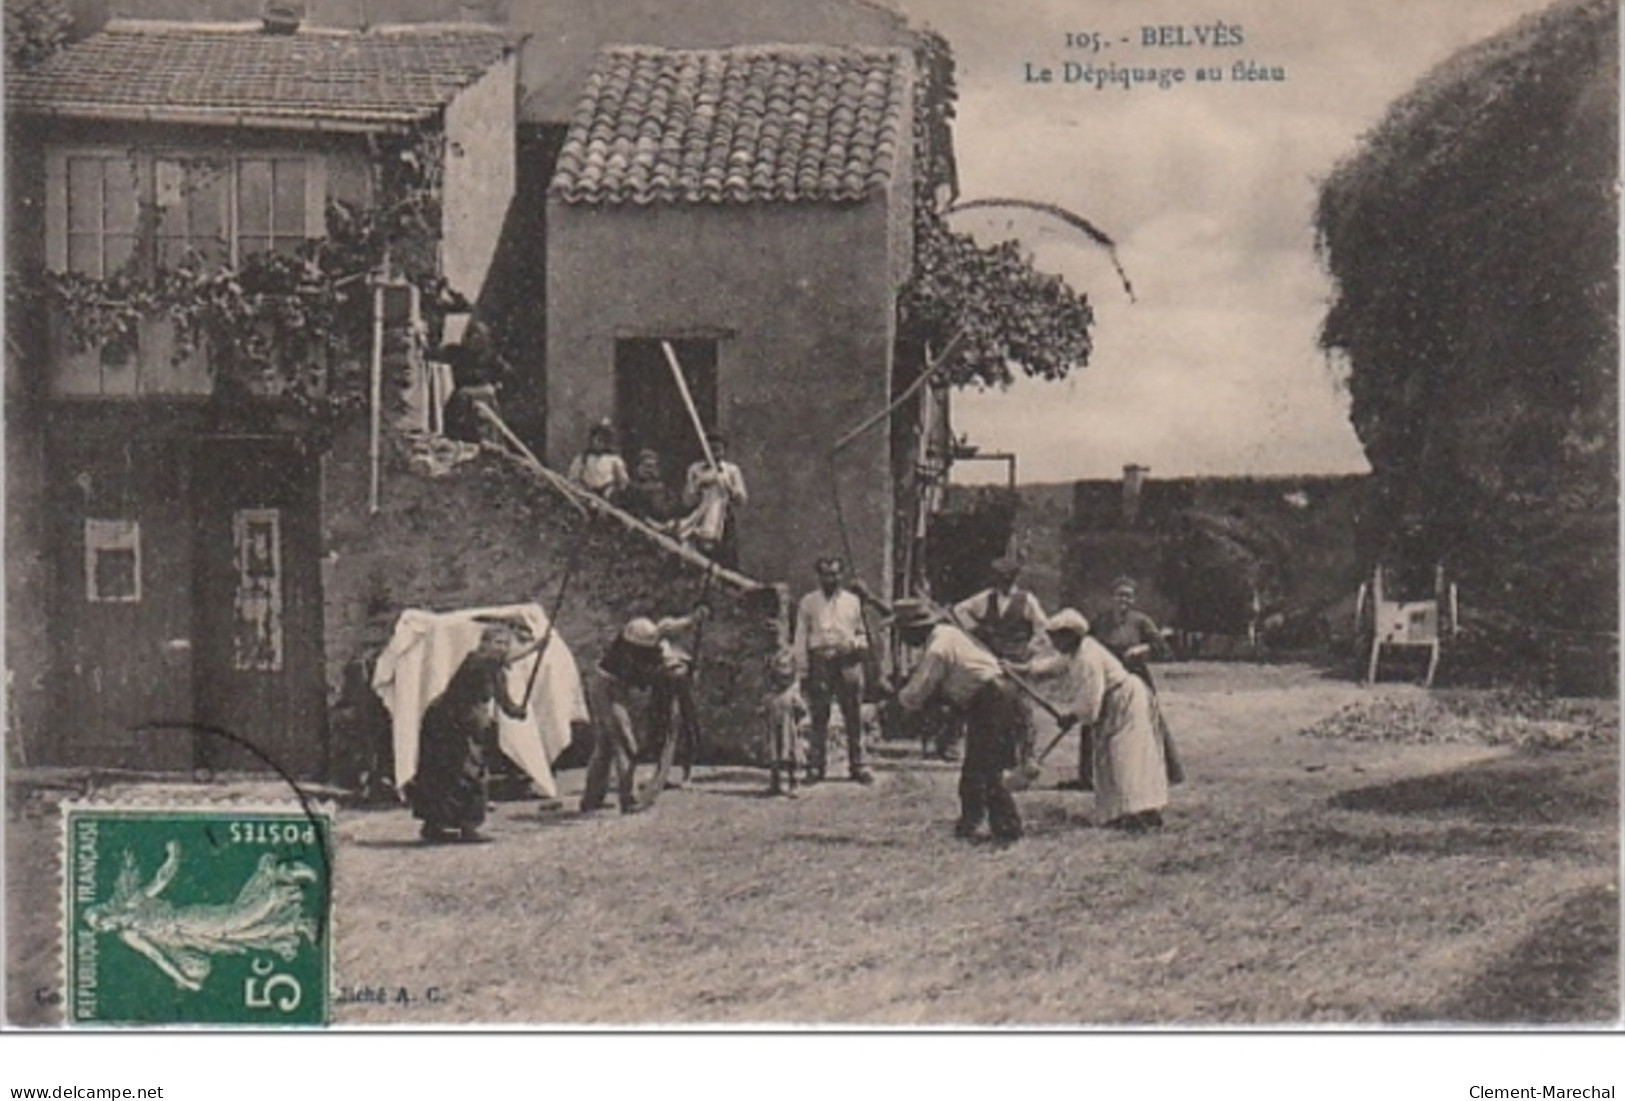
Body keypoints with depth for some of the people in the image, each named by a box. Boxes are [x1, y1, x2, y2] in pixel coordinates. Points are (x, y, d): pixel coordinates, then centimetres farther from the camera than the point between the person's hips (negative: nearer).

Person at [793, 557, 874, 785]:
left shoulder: (853, 601, 15)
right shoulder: (808, 602, 10)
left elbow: (862, 632, 22)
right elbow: (800, 638, 7)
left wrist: (859, 645, -1)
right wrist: (803, 670, 0)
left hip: (848, 662, 1)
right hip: (820, 661, -1)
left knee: (854, 717, 0)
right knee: (819, 717, 0)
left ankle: (857, 765, 7)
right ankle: (816, 766, 6)